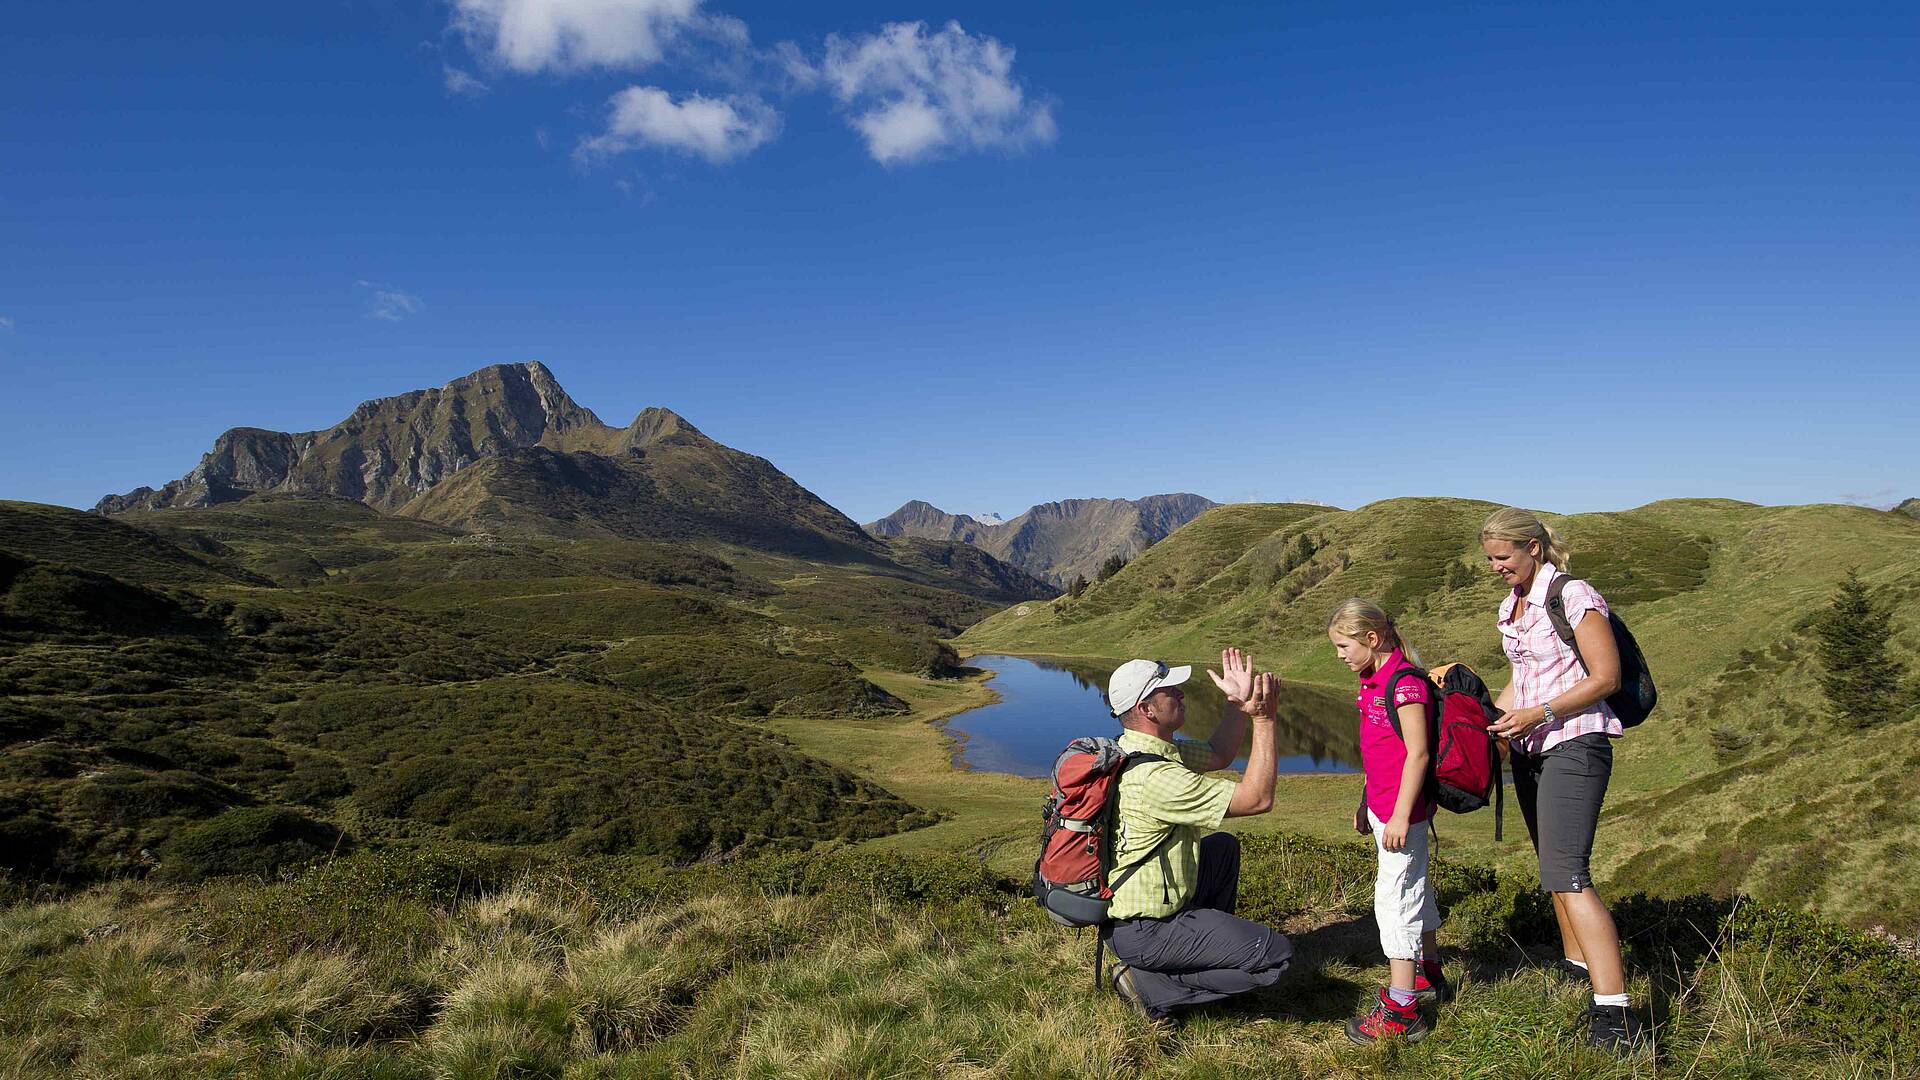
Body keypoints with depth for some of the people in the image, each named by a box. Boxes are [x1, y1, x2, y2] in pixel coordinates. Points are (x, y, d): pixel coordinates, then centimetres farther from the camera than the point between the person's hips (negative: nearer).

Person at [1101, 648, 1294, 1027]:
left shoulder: (1146, 749, 2)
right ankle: (1150, 985, -3)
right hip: (1141, 932, -10)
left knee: (1224, 846, 27)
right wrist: (1263, 719, -21)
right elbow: (1258, 799, -24)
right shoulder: (1155, 776, -30)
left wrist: (1237, 704, 3)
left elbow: (1218, 755, 15)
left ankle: (1217, 943, 28)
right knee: (1275, 954, -9)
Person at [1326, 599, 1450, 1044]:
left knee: (1395, 897, -7)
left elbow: (1417, 753, -21)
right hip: (1382, 806, 10)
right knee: (1413, 889, 21)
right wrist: (1367, 804, 21)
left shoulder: (1405, 682, -19)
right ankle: (1429, 976, 37)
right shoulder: (1371, 682, 11)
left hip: (1403, 808, -10)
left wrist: (1400, 815, -22)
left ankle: (1401, 1011, -1)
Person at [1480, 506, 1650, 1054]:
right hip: (1529, 748, 9)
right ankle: (1577, 964, 33)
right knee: (1555, 867, 17)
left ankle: (1615, 1015, -18)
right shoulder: (1510, 607, 13)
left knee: (1566, 872, -18)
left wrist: (1538, 714, -21)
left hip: (1573, 744, -9)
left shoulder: (1573, 596, -12)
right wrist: (1490, 717, 9)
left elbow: (1606, 677, -15)